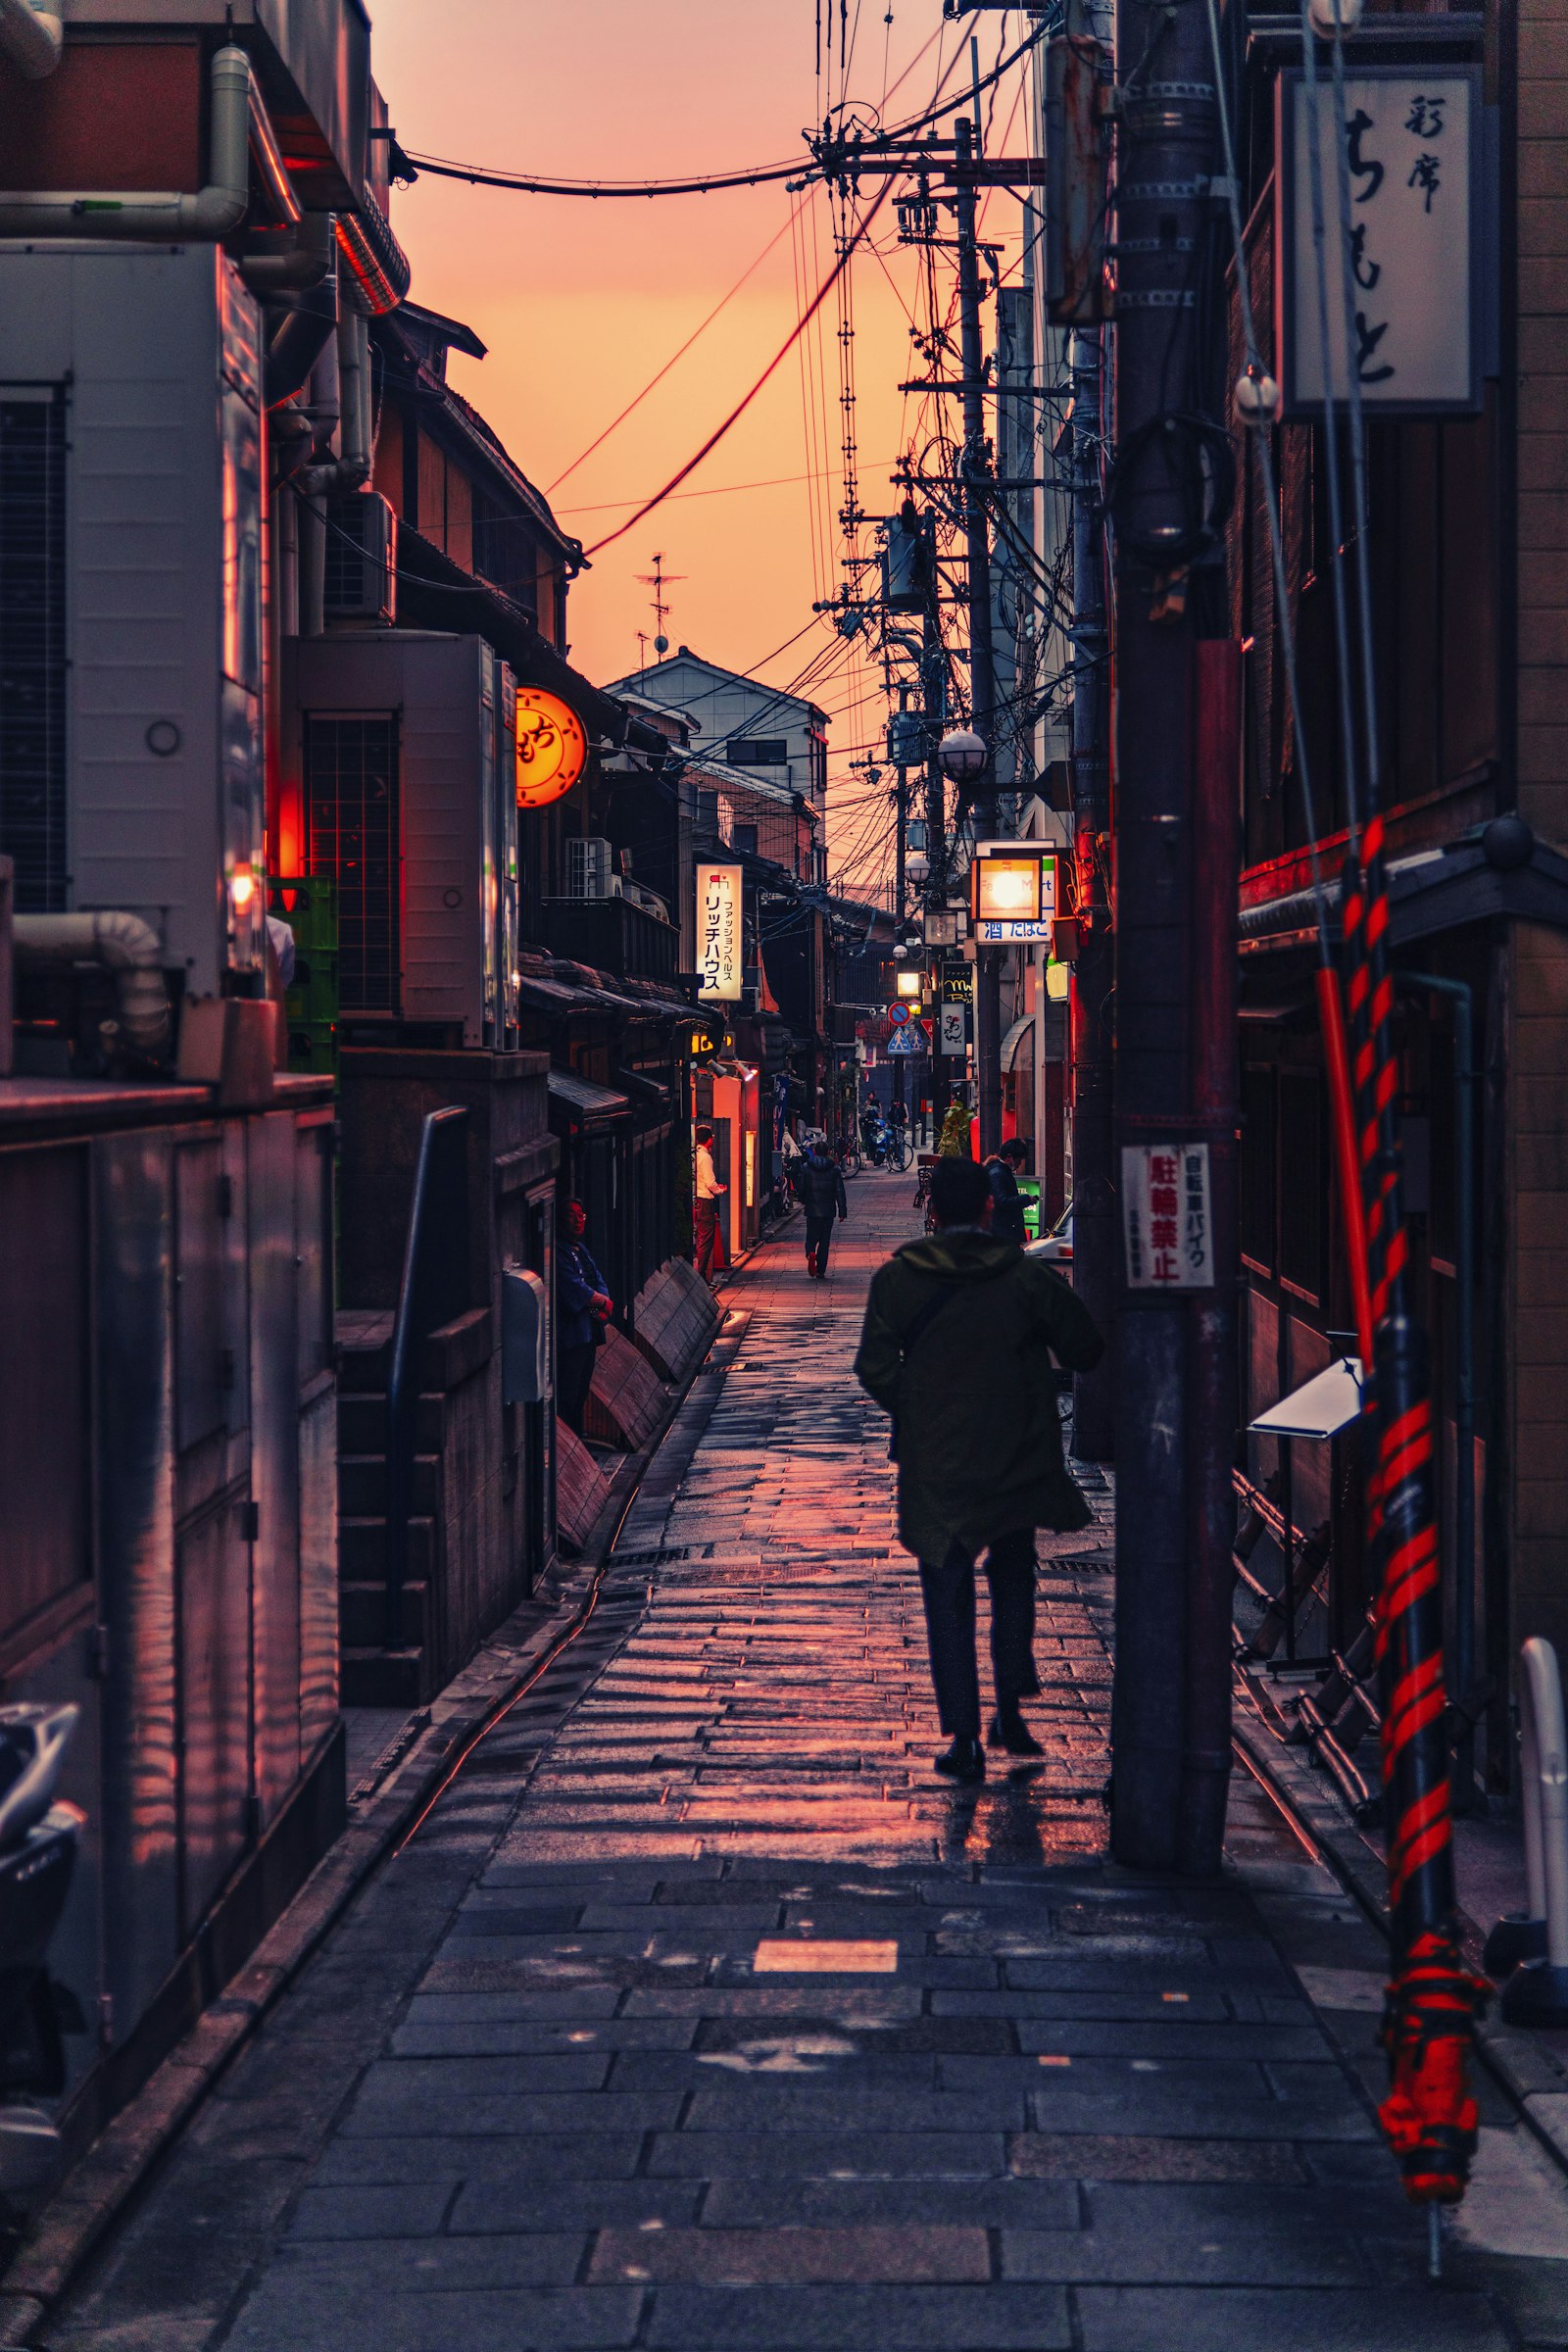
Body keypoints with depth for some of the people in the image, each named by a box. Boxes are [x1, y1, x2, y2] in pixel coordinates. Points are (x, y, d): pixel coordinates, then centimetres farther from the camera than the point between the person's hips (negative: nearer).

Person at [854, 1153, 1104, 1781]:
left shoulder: (897, 1280, -6)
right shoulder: (1027, 1277, -7)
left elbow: (875, 1369, -8)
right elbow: (1085, 1351, -1)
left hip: (934, 1464, -1)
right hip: (1017, 1461, 1)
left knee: (947, 1595, 6)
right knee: (1012, 1578, 21)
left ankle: (963, 1737, 1)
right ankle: (1010, 1711, 19)